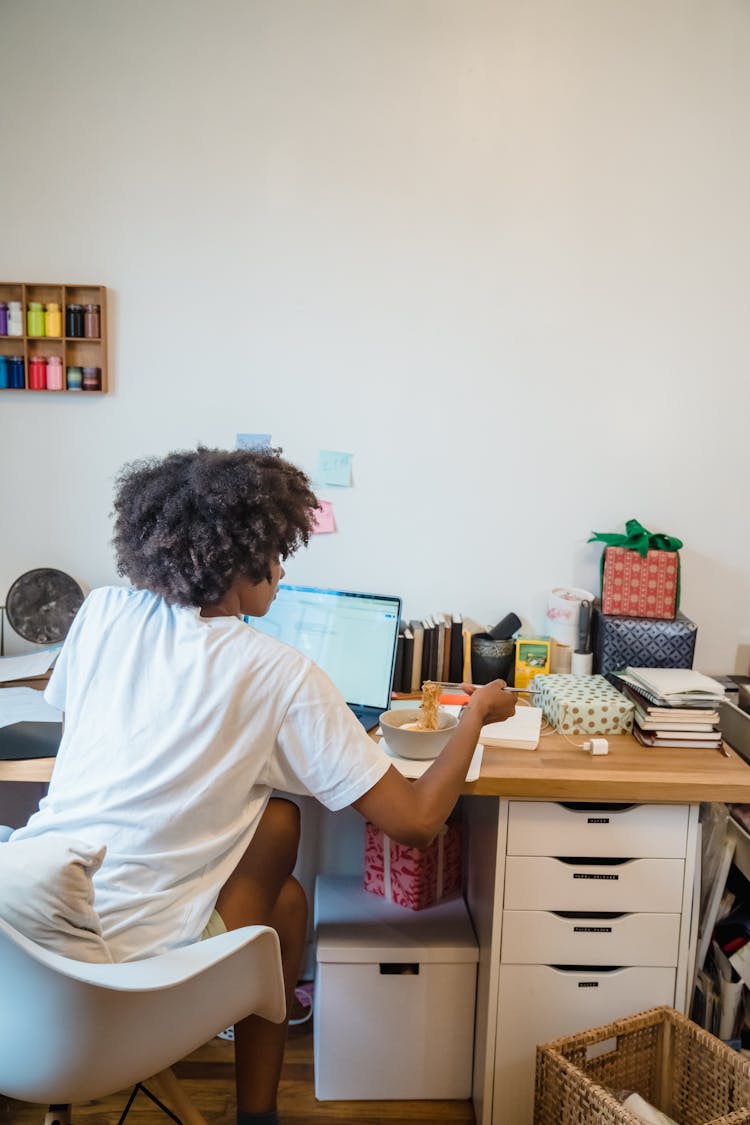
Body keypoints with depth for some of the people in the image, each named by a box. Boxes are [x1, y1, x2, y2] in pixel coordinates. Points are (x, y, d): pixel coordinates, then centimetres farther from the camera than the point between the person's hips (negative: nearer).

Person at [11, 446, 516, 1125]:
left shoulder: (104, 611, 2)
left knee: (277, 821, 17)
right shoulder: (281, 674, -12)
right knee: (285, 899, 22)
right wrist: (477, 713, 7)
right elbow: (416, 821, -9)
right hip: (125, 957, -5)